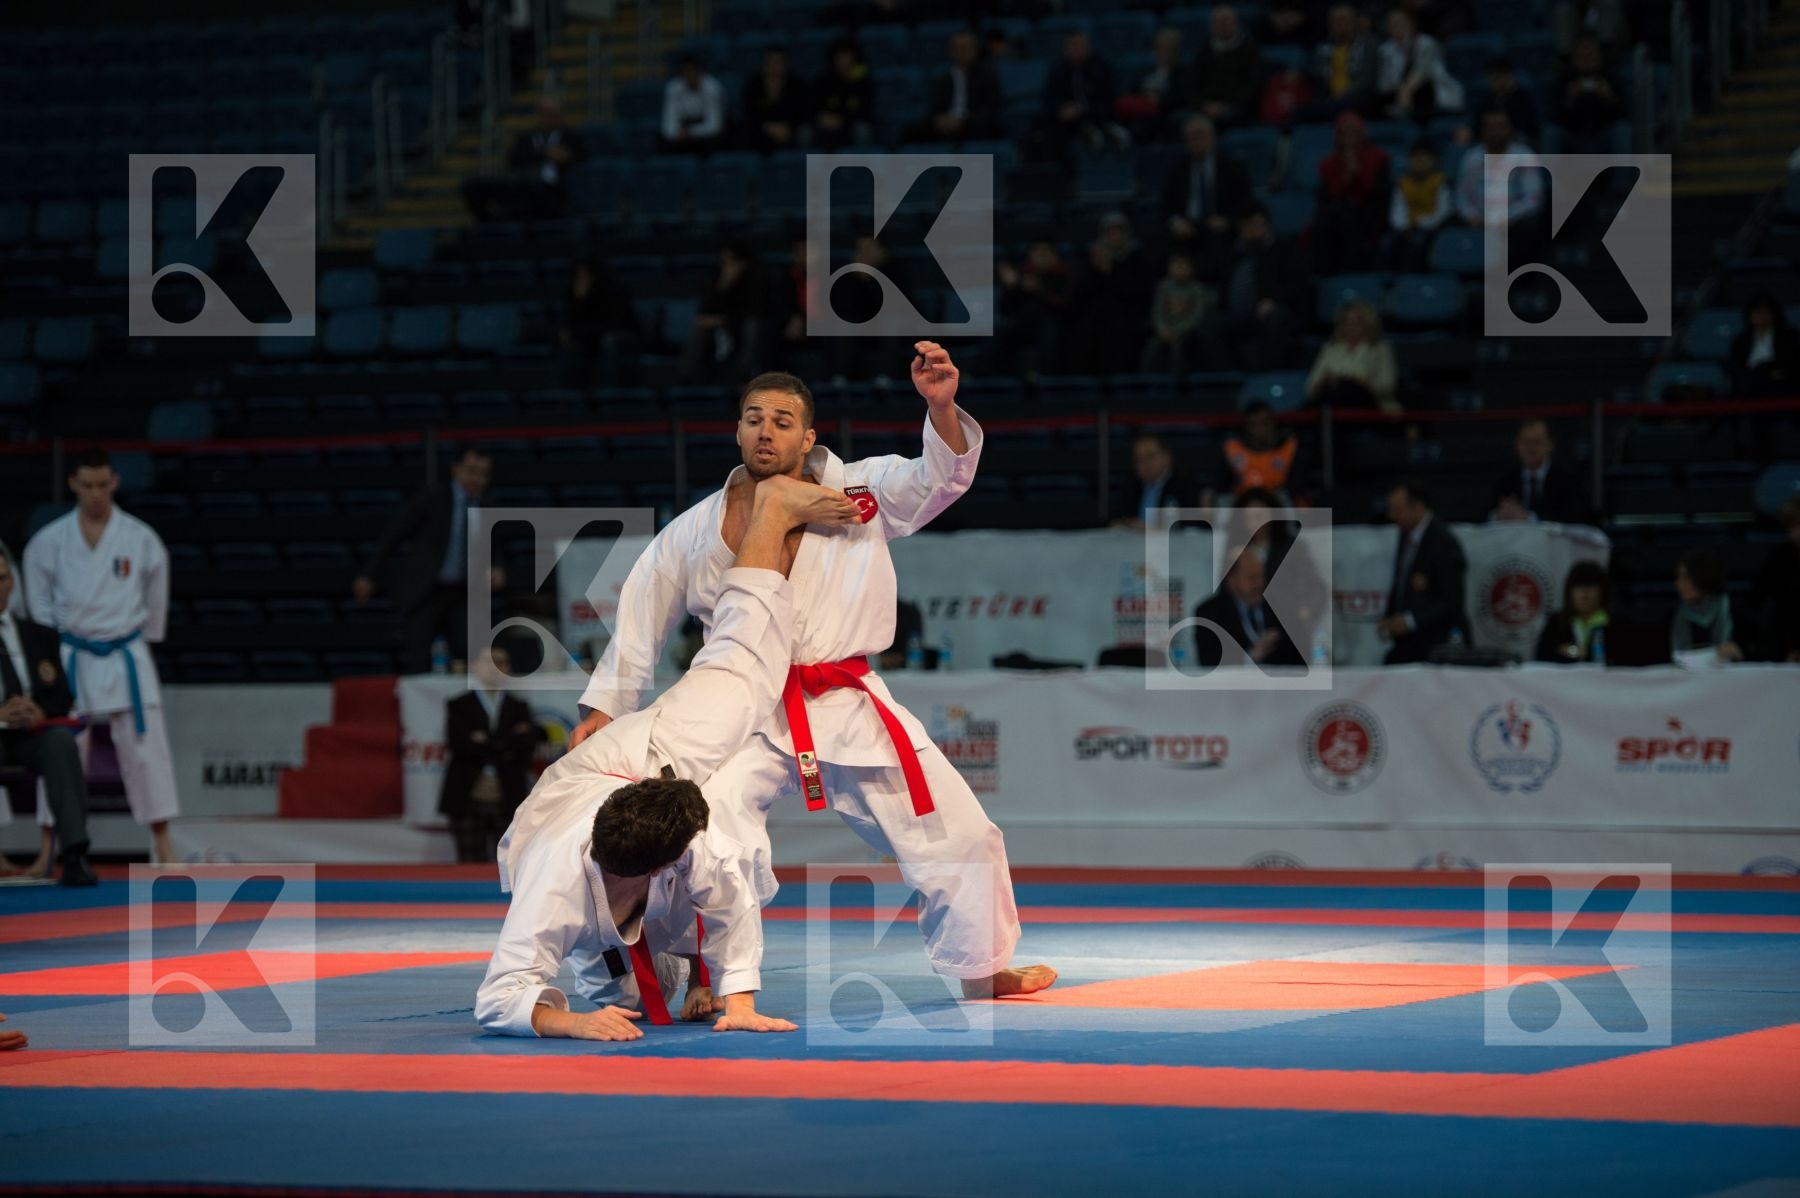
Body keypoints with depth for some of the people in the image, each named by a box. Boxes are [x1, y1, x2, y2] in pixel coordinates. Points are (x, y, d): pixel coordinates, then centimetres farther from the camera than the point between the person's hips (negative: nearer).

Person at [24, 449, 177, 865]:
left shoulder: (141, 539, -4)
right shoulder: (49, 541, -3)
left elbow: (155, 600, 8)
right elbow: (38, 602, 7)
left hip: (126, 657, 0)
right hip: (72, 659, 0)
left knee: (145, 748, -2)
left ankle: (162, 842, 4)